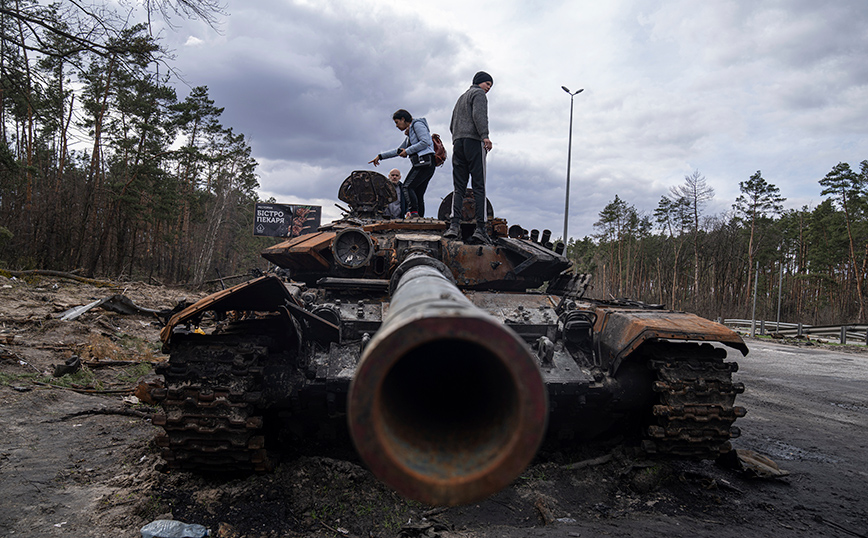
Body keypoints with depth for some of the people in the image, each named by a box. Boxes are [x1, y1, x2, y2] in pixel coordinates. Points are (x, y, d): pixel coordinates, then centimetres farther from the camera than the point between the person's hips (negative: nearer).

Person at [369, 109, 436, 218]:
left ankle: (413, 211, -30)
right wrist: (380, 156, 32)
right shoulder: (409, 135, 29)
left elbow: (425, 142, -13)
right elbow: (398, 151, 35)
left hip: (425, 162, -9)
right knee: (418, 194, 2)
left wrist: (408, 151, -8)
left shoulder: (417, 124, 2)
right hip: (421, 164, 9)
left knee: (408, 187, -19)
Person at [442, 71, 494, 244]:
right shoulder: (478, 93, 6)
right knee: (479, 187, -9)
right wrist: (485, 136, -21)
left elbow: (452, 125, 25)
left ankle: (454, 225, -15)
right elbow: (479, 115, -13)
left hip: (458, 143, 7)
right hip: (474, 141, -7)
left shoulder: (461, 97, 31)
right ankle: (480, 228, -16)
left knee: (458, 187, 0)